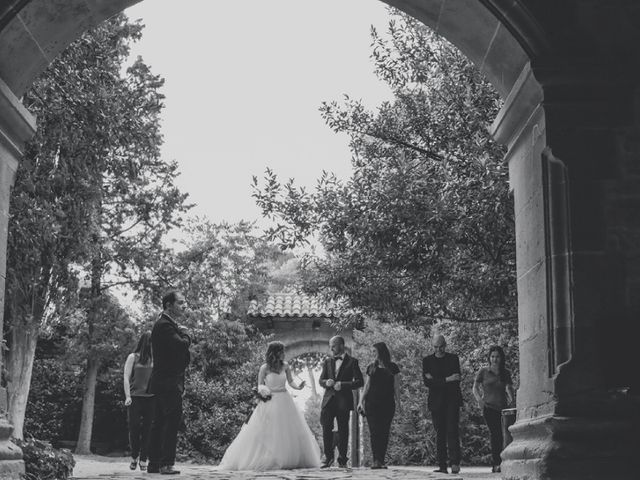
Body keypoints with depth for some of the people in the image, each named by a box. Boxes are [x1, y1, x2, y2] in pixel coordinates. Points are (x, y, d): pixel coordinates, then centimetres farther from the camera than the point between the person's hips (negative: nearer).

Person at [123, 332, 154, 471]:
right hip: (135, 397, -2)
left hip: (151, 398, 2)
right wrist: (127, 396, -9)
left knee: (148, 429, -3)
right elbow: (126, 377, 1)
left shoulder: (155, 359, 13)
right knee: (134, 428, -3)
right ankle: (134, 457, 17)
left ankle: (143, 460, 3)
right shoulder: (133, 357, 6)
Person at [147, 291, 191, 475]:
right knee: (172, 421, -10)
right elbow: (182, 345, -24)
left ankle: (154, 463, 16)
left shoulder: (164, 324, 20)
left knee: (159, 423, 12)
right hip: (169, 383, -11)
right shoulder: (165, 325, -15)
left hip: (162, 383, 11)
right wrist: (184, 334, -6)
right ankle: (166, 464, -10)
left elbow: (181, 347, 22)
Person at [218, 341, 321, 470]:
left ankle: (290, 459, 16)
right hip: (270, 402, -4)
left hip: (285, 401, 4)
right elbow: (259, 385, 2)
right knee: (265, 433, -4)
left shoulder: (285, 366, 3)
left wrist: (298, 387, -11)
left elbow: (290, 381, 8)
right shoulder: (264, 368, -7)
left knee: (290, 432, 5)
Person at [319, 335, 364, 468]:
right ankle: (328, 457, 7)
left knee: (343, 430, 0)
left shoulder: (352, 362, 3)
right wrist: (326, 382, -9)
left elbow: (359, 381, -2)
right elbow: (321, 380, 15)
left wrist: (343, 385, -14)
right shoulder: (327, 362, 15)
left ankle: (342, 459, 8)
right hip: (328, 400, 3)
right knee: (326, 428, -4)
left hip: (344, 400, -3)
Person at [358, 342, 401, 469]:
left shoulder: (393, 368, 7)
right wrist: (361, 401, 4)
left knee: (384, 432, -3)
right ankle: (376, 460, -11)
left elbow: (396, 386, 6)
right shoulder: (371, 368, 12)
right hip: (372, 403, 1)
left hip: (387, 404, -1)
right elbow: (366, 386, 13)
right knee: (374, 431, -8)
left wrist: (398, 401, -5)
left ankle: (381, 461, 0)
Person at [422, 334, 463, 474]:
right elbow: (427, 382, -5)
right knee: (440, 433, 1)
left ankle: (455, 463, -12)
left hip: (452, 400, -1)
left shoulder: (453, 359, 7)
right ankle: (442, 466, 2)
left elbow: (456, 380, -3)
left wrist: (435, 380, -7)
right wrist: (446, 380, -15)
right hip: (436, 402, 1)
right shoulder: (427, 361, 7)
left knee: (452, 431, -11)